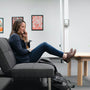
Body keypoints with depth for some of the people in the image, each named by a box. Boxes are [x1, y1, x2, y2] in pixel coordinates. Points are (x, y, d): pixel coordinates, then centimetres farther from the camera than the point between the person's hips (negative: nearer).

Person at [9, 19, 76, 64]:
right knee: (44, 45, -14)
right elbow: (20, 51, -21)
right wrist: (28, 51, -3)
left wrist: (26, 37, 5)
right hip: (24, 60, -10)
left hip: (26, 58, 10)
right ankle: (65, 56, -7)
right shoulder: (15, 36, -13)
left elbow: (28, 47, 18)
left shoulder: (19, 36, 18)